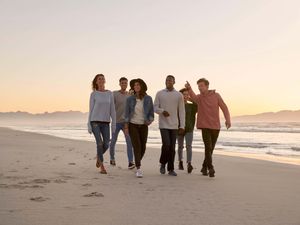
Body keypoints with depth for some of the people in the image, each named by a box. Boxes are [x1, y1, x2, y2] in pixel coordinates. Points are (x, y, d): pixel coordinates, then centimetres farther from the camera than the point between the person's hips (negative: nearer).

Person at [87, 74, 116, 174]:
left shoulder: (110, 94, 6)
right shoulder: (93, 94, 0)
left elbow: (112, 110, 5)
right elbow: (91, 110, 0)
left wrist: (114, 124, 1)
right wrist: (89, 125, -4)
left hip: (105, 123, 3)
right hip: (95, 122, -3)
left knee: (106, 144, -1)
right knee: (100, 144, -11)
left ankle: (98, 156, 31)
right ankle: (102, 166, 3)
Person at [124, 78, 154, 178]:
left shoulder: (148, 99, -3)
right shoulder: (130, 99, -4)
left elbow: (151, 113, 5)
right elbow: (127, 113, -2)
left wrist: (150, 120, -14)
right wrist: (126, 127, -7)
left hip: (143, 126, 2)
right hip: (133, 125, -2)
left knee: (143, 147, 7)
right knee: (137, 146, -14)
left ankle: (137, 163, 35)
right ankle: (138, 169, -12)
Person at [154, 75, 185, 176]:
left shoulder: (179, 95, 4)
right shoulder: (159, 94, 3)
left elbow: (181, 111, 4)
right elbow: (155, 107, 4)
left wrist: (182, 126, -2)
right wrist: (162, 111, -18)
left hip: (174, 125, 2)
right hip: (163, 124, -1)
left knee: (172, 147, 3)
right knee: (166, 144, -14)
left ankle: (171, 169, 13)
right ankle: (163, 163, 12)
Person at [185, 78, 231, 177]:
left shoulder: (216, 95, 1)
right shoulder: (199, 97, -1)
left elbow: (224, 108, -3)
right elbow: (193, 97, -26)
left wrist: (228, 119, -18)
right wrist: (189, 89, -48)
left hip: (215, 126, 2)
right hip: (205, 126, -2)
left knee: (211, 148, 10)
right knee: (208, 147, -16)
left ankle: (204, 167, 26)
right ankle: (211, 168, -14)